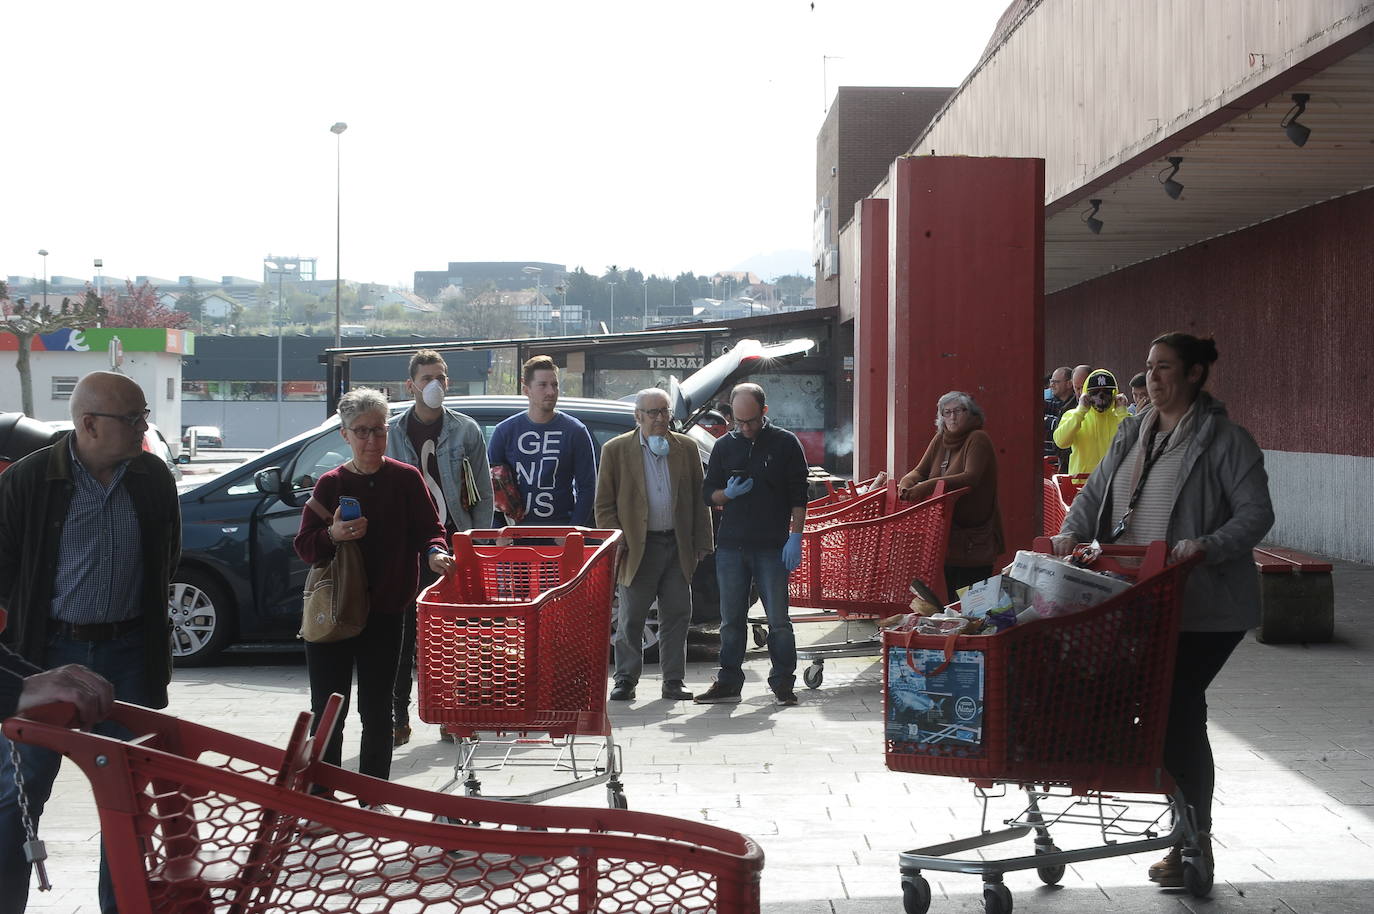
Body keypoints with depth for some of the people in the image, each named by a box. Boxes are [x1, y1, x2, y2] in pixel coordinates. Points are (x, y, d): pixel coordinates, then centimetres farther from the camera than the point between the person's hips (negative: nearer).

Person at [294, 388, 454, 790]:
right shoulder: (331, 484, 2)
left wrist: (434, 553, -23)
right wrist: (332, 535, -19)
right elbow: (304, 546, 2)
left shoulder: (406, 479, -1)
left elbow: (428, 529, -1)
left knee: (376, 715, 8)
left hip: (384, 613, -1)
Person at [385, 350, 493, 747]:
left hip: (455, 546, 0)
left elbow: (483, 494, 7)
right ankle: (398, 717, 9)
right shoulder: (393, 432, 6)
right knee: (403, 634, 1)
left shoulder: (466, 431, 6)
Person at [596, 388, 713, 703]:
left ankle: (673, 682, 15)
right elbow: (604, 505, 1)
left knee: (677, 616, 5)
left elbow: (699, 499, 10)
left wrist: (701, 543, 4)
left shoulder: (686, 448, 8)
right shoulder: (615, 450, 0)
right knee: (630, 619, 4)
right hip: (637, 547, -2)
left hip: (677, 546, 3)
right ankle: (625, 681, 16)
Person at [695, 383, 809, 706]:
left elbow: (798, 495, 1)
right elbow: (708, 492, 14)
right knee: (731, 619, 7)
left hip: (772, 547, -3)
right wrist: (727, 493, -8)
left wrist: (795, 537, -6)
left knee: (778, 619, 0)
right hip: (731, 546, 3)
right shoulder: (724, 446, 11)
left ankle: (783, 683, 9)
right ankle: (728, 682, 16)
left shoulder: (785, 443, 2)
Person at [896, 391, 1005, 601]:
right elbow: (920, 471, 10)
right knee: (952, 598, 9)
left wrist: (928, 486, -30)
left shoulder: (978, 439, -10)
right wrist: (907, 482, -15)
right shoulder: (940, 440, 12)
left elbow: (971, 477, -23)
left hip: (974, 535, -7)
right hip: (948, 531, 7)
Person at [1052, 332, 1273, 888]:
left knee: (1178, 707, -7)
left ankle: (1195, 843, 8)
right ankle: (1191, 837, 23)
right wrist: (1072, 533, -3)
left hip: (1201, 606, -6)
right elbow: (1096, 493, 16)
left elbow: (1257, 513, -11)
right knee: (1168, 707, 9)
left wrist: (1207, 546, -27)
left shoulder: (1224, 440, -7)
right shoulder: (1132, 434, 13)